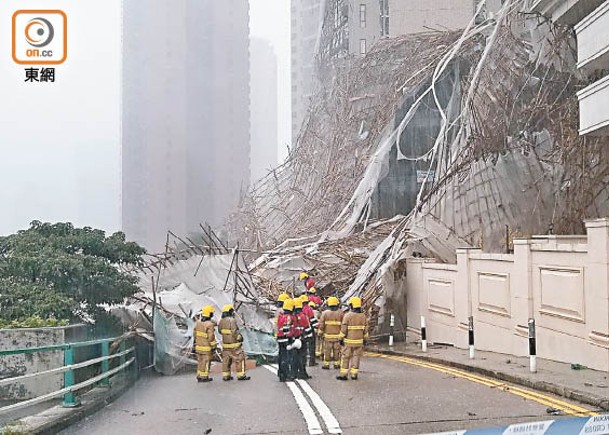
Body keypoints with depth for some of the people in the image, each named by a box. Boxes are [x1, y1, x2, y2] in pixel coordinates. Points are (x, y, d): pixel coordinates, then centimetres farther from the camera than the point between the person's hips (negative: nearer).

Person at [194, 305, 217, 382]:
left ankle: (199, 376, 18)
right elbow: (211, 337, -20)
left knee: (200, 361, 14)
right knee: (206, 362, 3)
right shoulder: (209, 324, -21)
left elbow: (195, 333, 9)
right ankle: (204, 377, 7)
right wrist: (213, 346, -11)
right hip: (206, 346, -7)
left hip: (198, 345, 7)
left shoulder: (198, 322, 1)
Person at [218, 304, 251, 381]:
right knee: (240, 358, 1)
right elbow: (234, 332, -22)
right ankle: (241, 375, 1)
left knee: (226, 359, 13)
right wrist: (240, 337, -8)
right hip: (234, 344, -7)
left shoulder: (221, 321, 4)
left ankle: (225, 376, 16)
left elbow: (220, 331, 15)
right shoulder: (232, 320, -19)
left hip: (225, 343, 8)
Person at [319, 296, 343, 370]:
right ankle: (336, 364, 17)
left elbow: (321, 324, -5)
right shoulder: (340, 313, -4)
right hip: (337, 335, 1)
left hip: (327, 335, -1)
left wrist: (320, 333, 6)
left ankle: (326, 365, 10)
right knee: (336, 350, 10)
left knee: (327, 350, 6)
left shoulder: (325, 313, -6)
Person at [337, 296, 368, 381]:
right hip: (359, 341, 4)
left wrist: (341, 338, -3)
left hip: (348, 341, -4)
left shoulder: (348, 315, -11)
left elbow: (343, 328, -11)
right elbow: (365, 329, 7)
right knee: (356, 357, 10)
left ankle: (343, 374, 4)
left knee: (345, 357, 3)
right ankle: (354, 374, 10)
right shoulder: (363, 316, 3)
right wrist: (365, 339, 16)